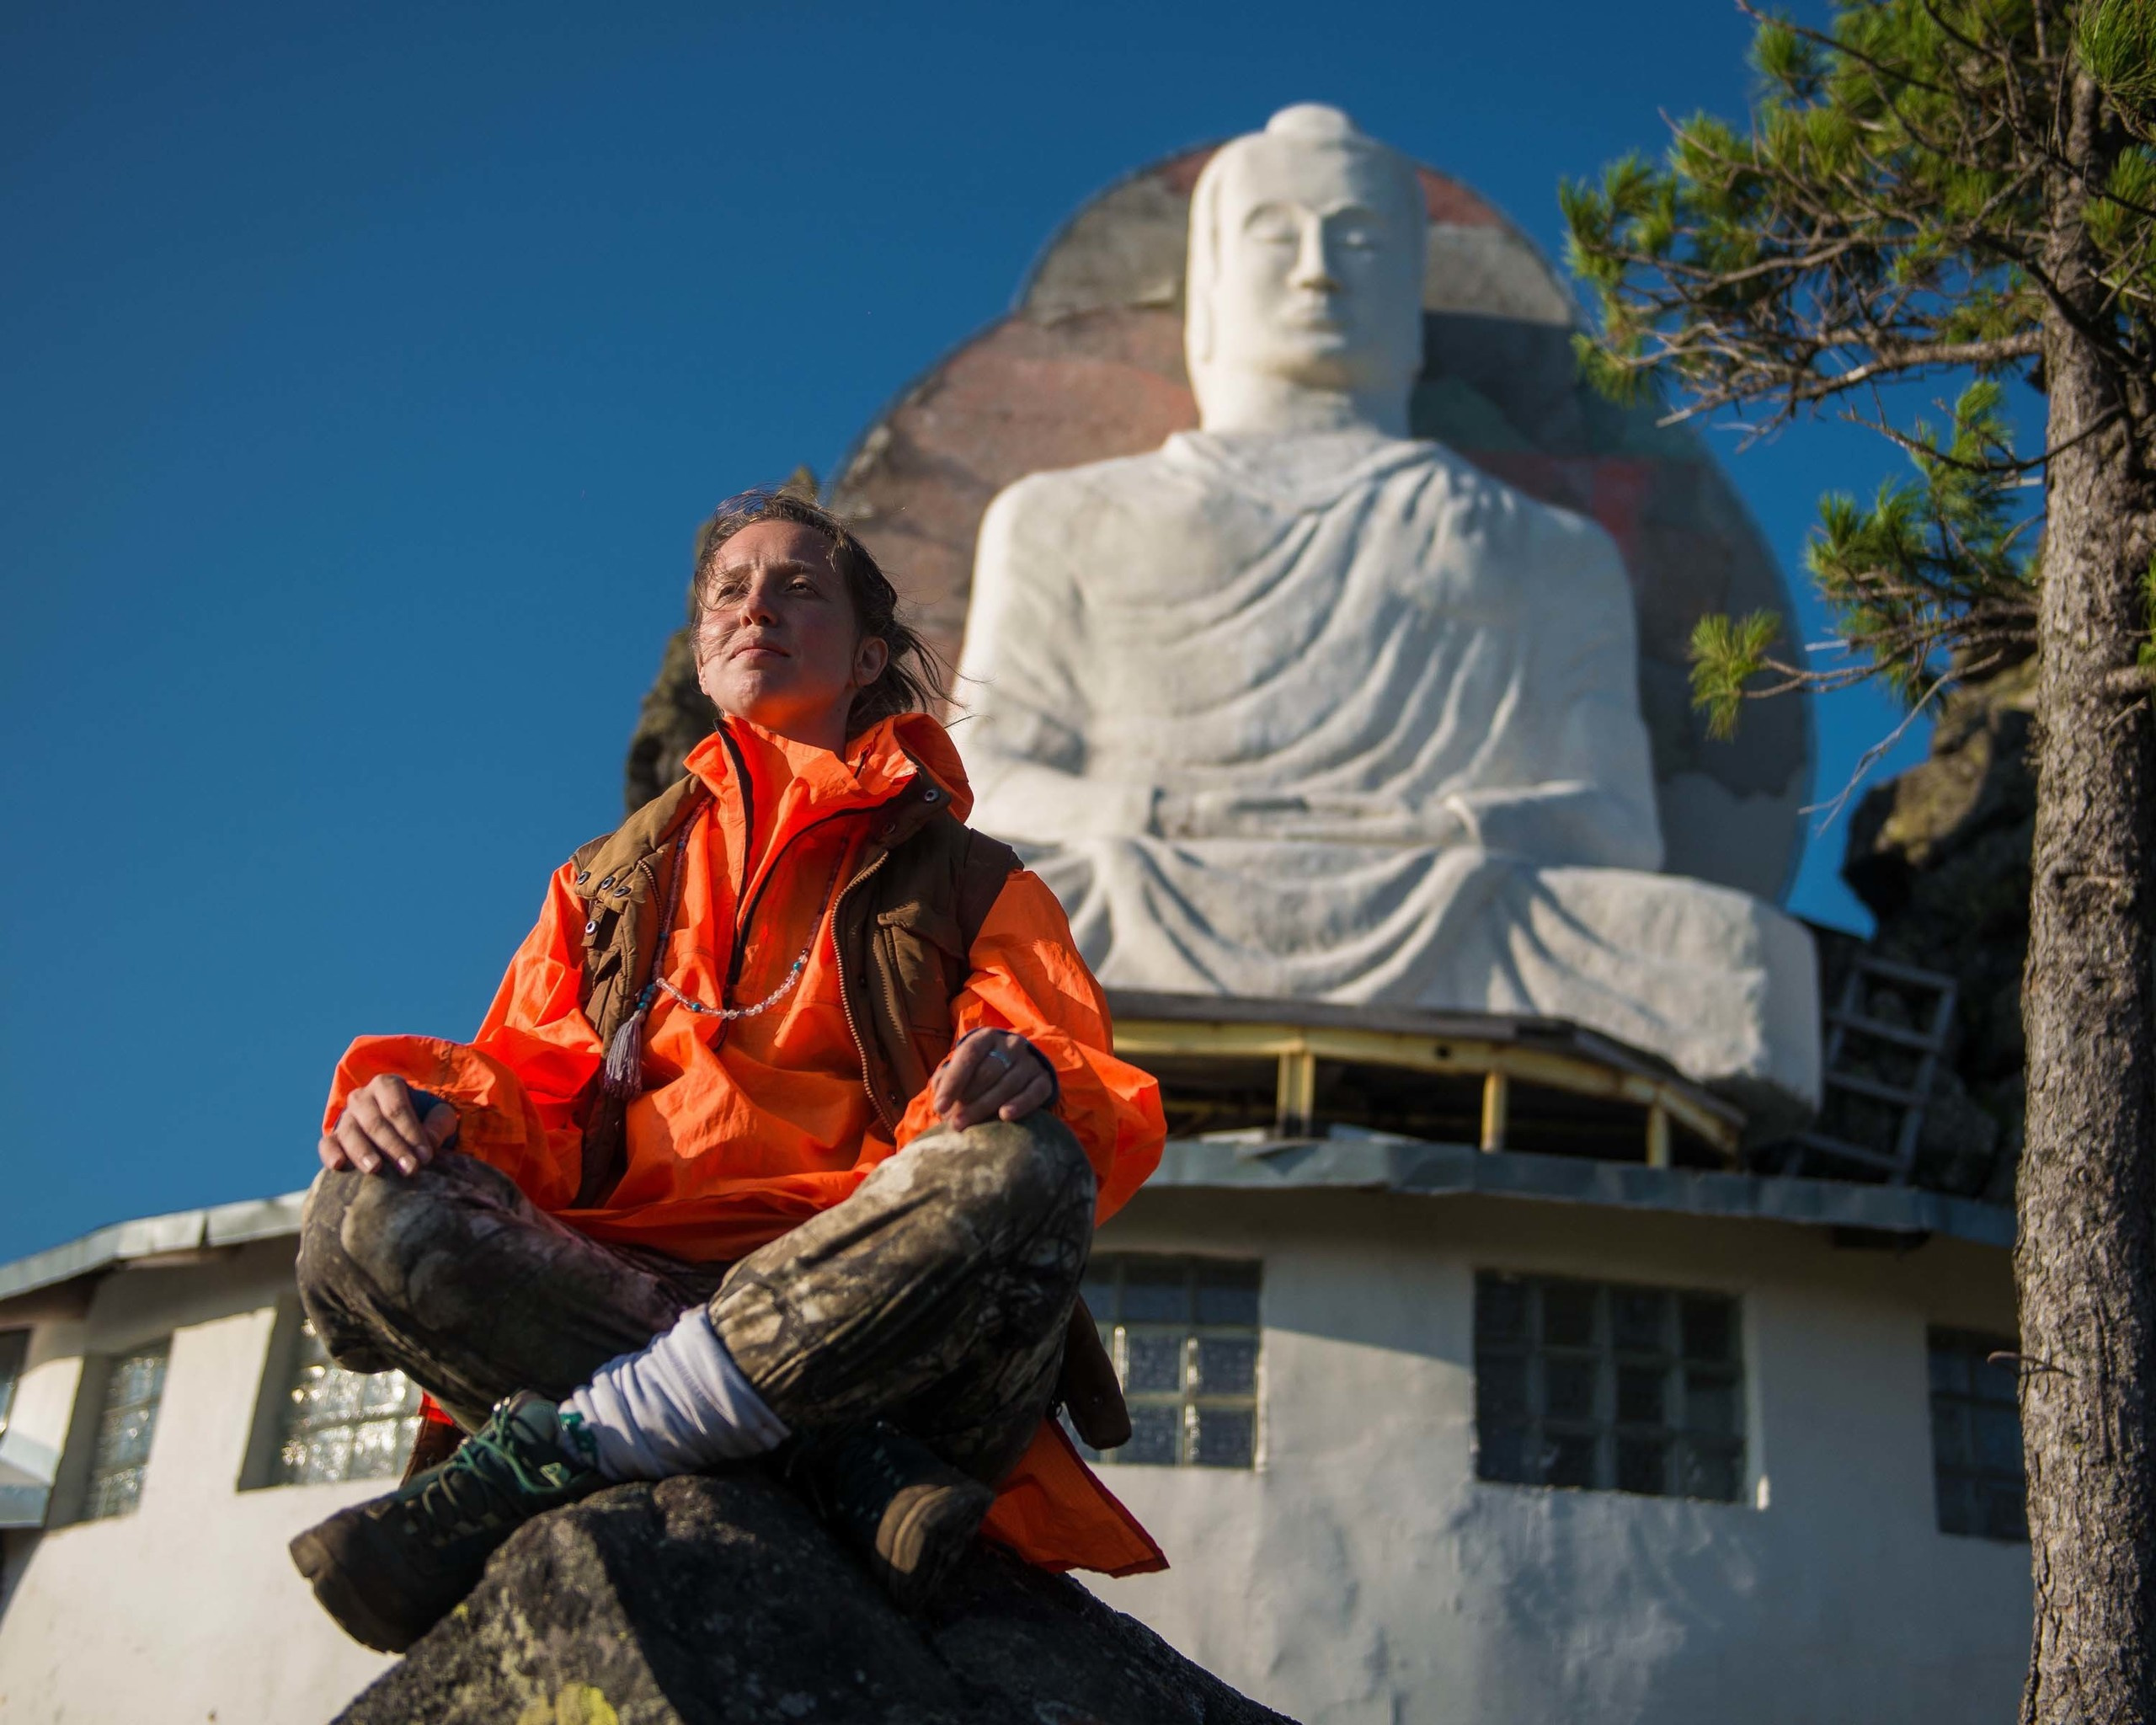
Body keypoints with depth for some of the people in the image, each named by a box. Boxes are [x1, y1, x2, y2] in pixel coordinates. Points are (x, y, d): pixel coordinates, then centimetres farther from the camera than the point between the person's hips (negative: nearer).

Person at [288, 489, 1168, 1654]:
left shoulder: (969, 886, 19)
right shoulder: (609, 884, 29)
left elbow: (1105, 1121, 5)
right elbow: (533, 1101, 16)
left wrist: (1033, 1084, -21)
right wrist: (423, 1099, -8)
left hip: (860, 1313, -1)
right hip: (617, 1294, 2)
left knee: (1016, 1175, -33)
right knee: (368, 1216, -25)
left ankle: (527, 1464, -31)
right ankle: (855, 1470, -32)